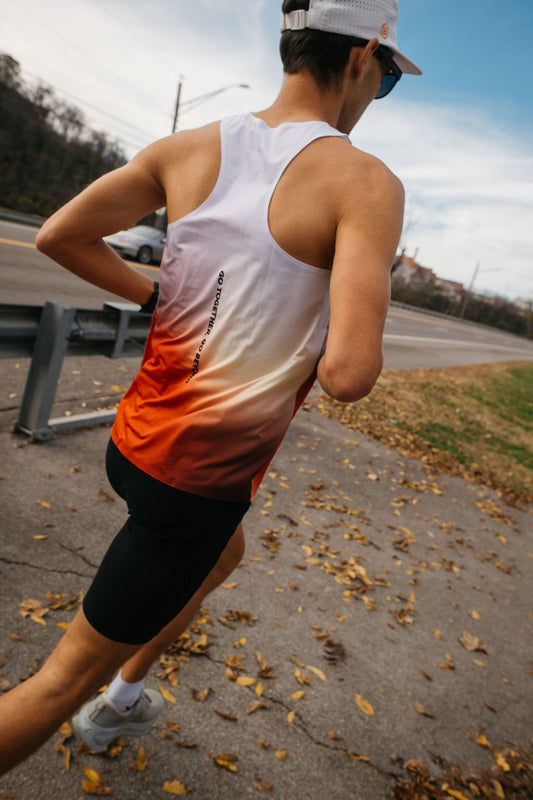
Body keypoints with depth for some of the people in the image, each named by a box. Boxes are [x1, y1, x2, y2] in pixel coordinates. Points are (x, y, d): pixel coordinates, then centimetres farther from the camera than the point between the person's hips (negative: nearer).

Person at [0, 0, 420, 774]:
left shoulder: (189, 148, 0)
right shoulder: (365, 182, -17)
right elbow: (347, 375, -28)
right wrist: (341, 339, -4)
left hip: (137, 437, 8)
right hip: (199, 480, -8)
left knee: (226, 552, 36)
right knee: (67, 678, 13)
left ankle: (121, 702, 55)